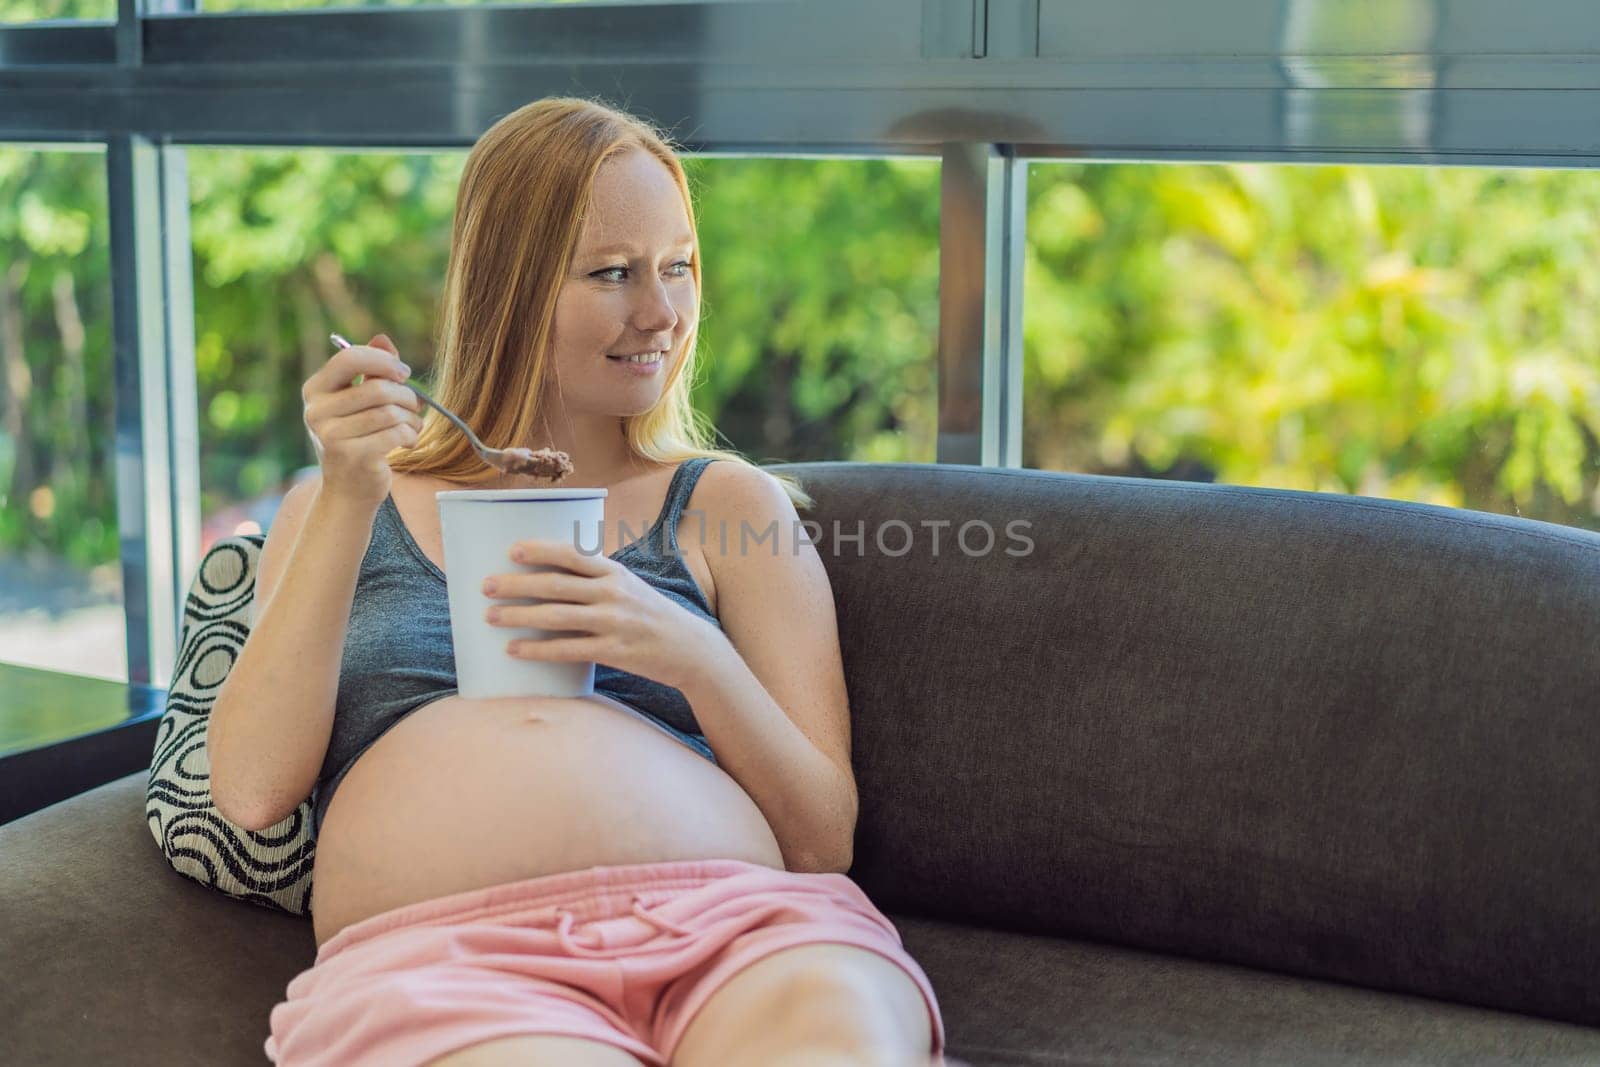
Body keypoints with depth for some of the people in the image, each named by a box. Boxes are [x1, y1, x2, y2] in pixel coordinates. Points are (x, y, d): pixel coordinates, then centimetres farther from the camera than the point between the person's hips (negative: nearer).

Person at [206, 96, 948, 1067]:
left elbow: (824, 838, 11)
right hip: (438, 948, -1)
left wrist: (696, 657, -7)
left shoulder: (733, 506, 18)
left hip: (731, 925, 1)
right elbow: (251, 790, 7)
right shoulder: (343, 508, 21)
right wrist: (349, 504, 0)